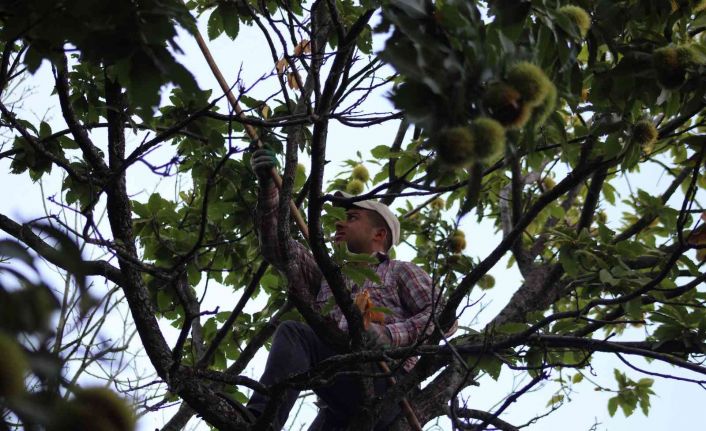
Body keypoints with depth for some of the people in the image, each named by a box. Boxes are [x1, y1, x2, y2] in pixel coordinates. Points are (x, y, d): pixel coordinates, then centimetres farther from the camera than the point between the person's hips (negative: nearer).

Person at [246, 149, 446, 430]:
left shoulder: (400, 272, 22)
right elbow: (276, 245, 26)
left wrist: (389, 335, -12)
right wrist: (268, 185, 15)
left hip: (385, 381, -4)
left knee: (293, 334, -23)